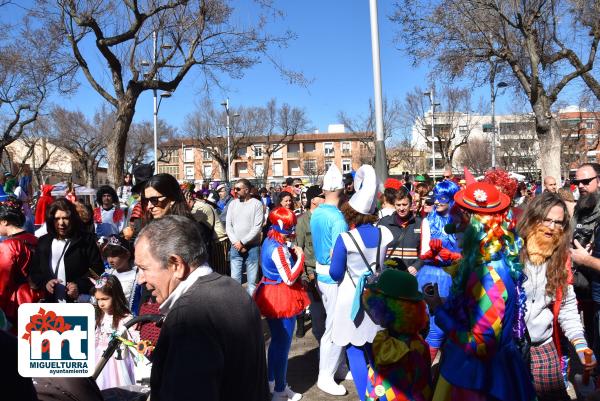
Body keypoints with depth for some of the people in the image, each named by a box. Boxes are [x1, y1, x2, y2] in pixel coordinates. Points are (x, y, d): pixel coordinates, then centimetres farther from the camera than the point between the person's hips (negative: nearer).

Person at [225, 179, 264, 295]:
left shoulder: (257, 204, -4)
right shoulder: (232, 204, 8)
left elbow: (257, 227, -10)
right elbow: (228, 226, 6)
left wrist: (242, 242, -12)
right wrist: (236, 243, -7)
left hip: (252, 247, -3)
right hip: (235, 248, 3)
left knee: (252, 281, 3)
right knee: (235, 279, 5)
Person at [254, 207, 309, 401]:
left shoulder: (269, 242, 6)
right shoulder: (279, 248, -24)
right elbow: (289, 279, -24)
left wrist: (291, 252, 3)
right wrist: (299, 256, -16)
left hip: (271, 295, 10)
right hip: (282, 298, -10)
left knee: (276, 340, 23)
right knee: (283, 344, 3)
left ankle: (271, 380, 37)